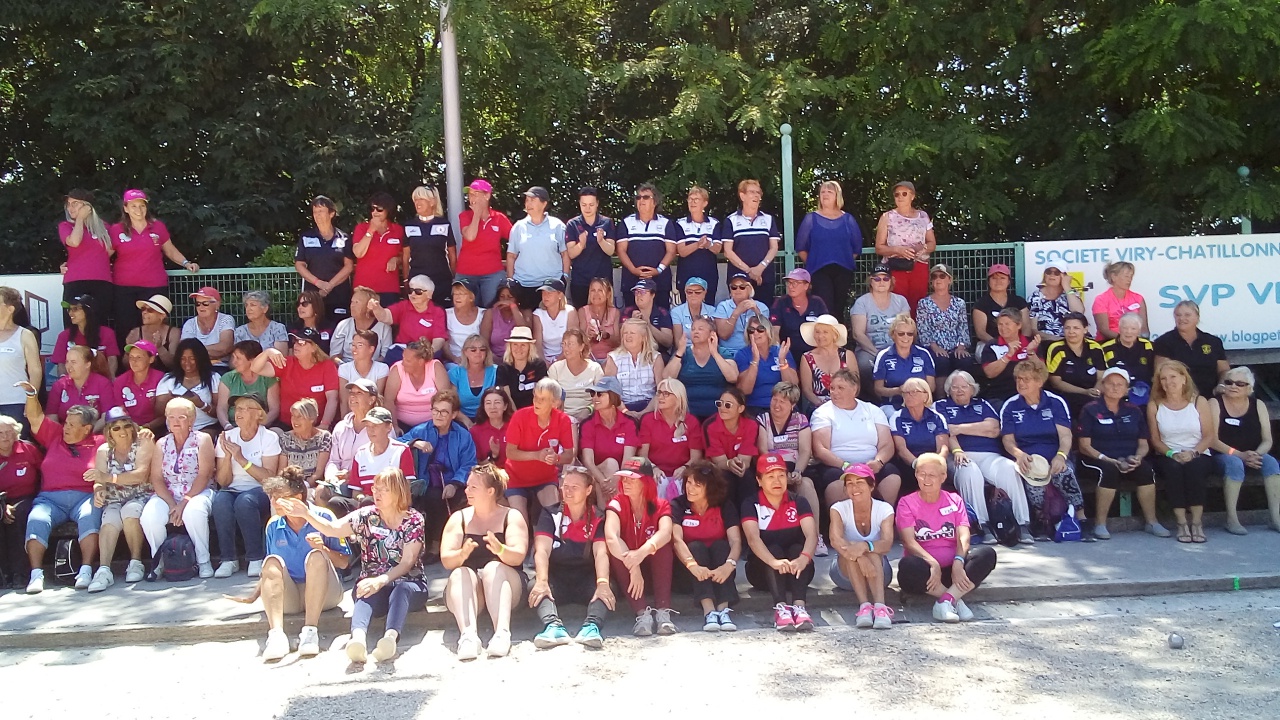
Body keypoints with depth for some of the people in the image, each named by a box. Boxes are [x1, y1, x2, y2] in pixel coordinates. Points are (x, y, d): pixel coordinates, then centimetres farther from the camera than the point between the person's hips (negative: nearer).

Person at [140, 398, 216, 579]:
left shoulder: (202, 439, 3)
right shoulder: (162, 444, 14)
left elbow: (204, 475, -8)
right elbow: (156, 478, 3)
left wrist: (184, 503, -18)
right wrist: (172, 504, -14)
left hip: (198, 493, -3)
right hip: (167, 495, 3)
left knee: (194, 511, -37)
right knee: (149, 516, -28)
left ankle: (203, 561, -19)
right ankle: (159, 561, -5)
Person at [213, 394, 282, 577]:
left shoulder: (269, 438, -1)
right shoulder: (226, 438, 7)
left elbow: (269, 477, -11)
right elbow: (223, 482, 2)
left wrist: (241, 459, -17)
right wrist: (227, 456, -14)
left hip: (260, 492, -3)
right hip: (233, 490, 3)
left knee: (244, 501, -35)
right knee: (220, 500, -32)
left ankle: (256, 558, -21)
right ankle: (228, 560, -20)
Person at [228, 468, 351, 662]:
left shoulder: (324, 518, -3)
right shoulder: (273, 526, 8)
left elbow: (344, 563, -3)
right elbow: (270, 571, 19)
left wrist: (324, 548, -20)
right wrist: (253, 597, 8)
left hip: (323, 594, -3)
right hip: (288, 597, 3)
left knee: (316, 556, -29)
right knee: (272, 561, -24)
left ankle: (310, 631, -38)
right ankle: (276, 634, -42)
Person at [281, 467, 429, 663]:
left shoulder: (413, 520, -1)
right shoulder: (366, 516, 8)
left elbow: (408, 561, -11)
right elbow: (332, 529, -6)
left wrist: (381, 580, -26)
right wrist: (306, 514, -22)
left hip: (408, 585, -1)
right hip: (373, 584, 2)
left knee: (400, 590, -38)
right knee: (367, 593, -35)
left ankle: (391, 637, -65)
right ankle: (358, 637, -65)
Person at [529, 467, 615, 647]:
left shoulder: (598, 519, 2)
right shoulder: (550, 514, 2)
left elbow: (601, 553, -14)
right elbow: (542, 550, -13)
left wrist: (603, 583, -35)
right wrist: (542, 581, -33)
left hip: (586, 580, 0)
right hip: (556, 578, 0)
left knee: (608, 591, -32)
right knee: (535, 587, -33)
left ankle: (591, 626, -54)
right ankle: (554, 626, -55)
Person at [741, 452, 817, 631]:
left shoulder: (799, 502, -1)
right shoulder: (751, 504, -5)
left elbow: (812, 535, -17)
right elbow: (753, 538, -23)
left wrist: (803, 558, -40)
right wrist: (774, 562, -43)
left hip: (796, 571, 1)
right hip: (763, 571, -1)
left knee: (797, 549, -28)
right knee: (774, 549, -29)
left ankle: (799, 606, -46)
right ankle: (781, 607, -47)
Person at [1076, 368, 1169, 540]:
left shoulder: (1134, 411, 14)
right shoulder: (1090, 410, 0)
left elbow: (1143, 444, 13)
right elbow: (1085, 446, -6)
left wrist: (1137, 458, -9)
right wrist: (1107, 460, -20)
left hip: (1128, 460, 4)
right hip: (1096, 460, -4)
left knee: (1146, 470, -27)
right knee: (1109, 471, -36)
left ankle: (1152, 522, -14)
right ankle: (1100, 524, -26)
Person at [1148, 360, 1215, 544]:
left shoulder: (1199, 402, 3)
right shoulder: (1155, 405, 4)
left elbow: (1209, 436, 0)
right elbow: (1155, 439, 3)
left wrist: (1193, 453, -17)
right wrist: (1172, 454, -14)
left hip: (1198, 456, 0)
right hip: (1167, 457, 0)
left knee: (1193, 468, -35)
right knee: (1173, 468, -34)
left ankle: (1197, 522, -27)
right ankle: (1181, 522, -29)